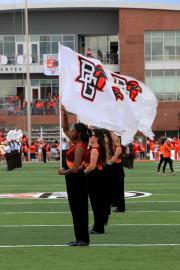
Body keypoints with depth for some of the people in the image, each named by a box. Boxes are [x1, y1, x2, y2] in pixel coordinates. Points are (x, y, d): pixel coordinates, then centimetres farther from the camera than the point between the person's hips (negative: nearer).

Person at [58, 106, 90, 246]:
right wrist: (64, 114, 12)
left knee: (79, 209, -4)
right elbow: (65, 129, 22)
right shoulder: (75, 142, 7)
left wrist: (64, 172, -8)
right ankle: (80, 238, 16)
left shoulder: (80, 147, -19)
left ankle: (83, 239, 1)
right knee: (76, 209, 11)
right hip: (73, 179, 9)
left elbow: (75, 168, -24)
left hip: (77, 179, -9)